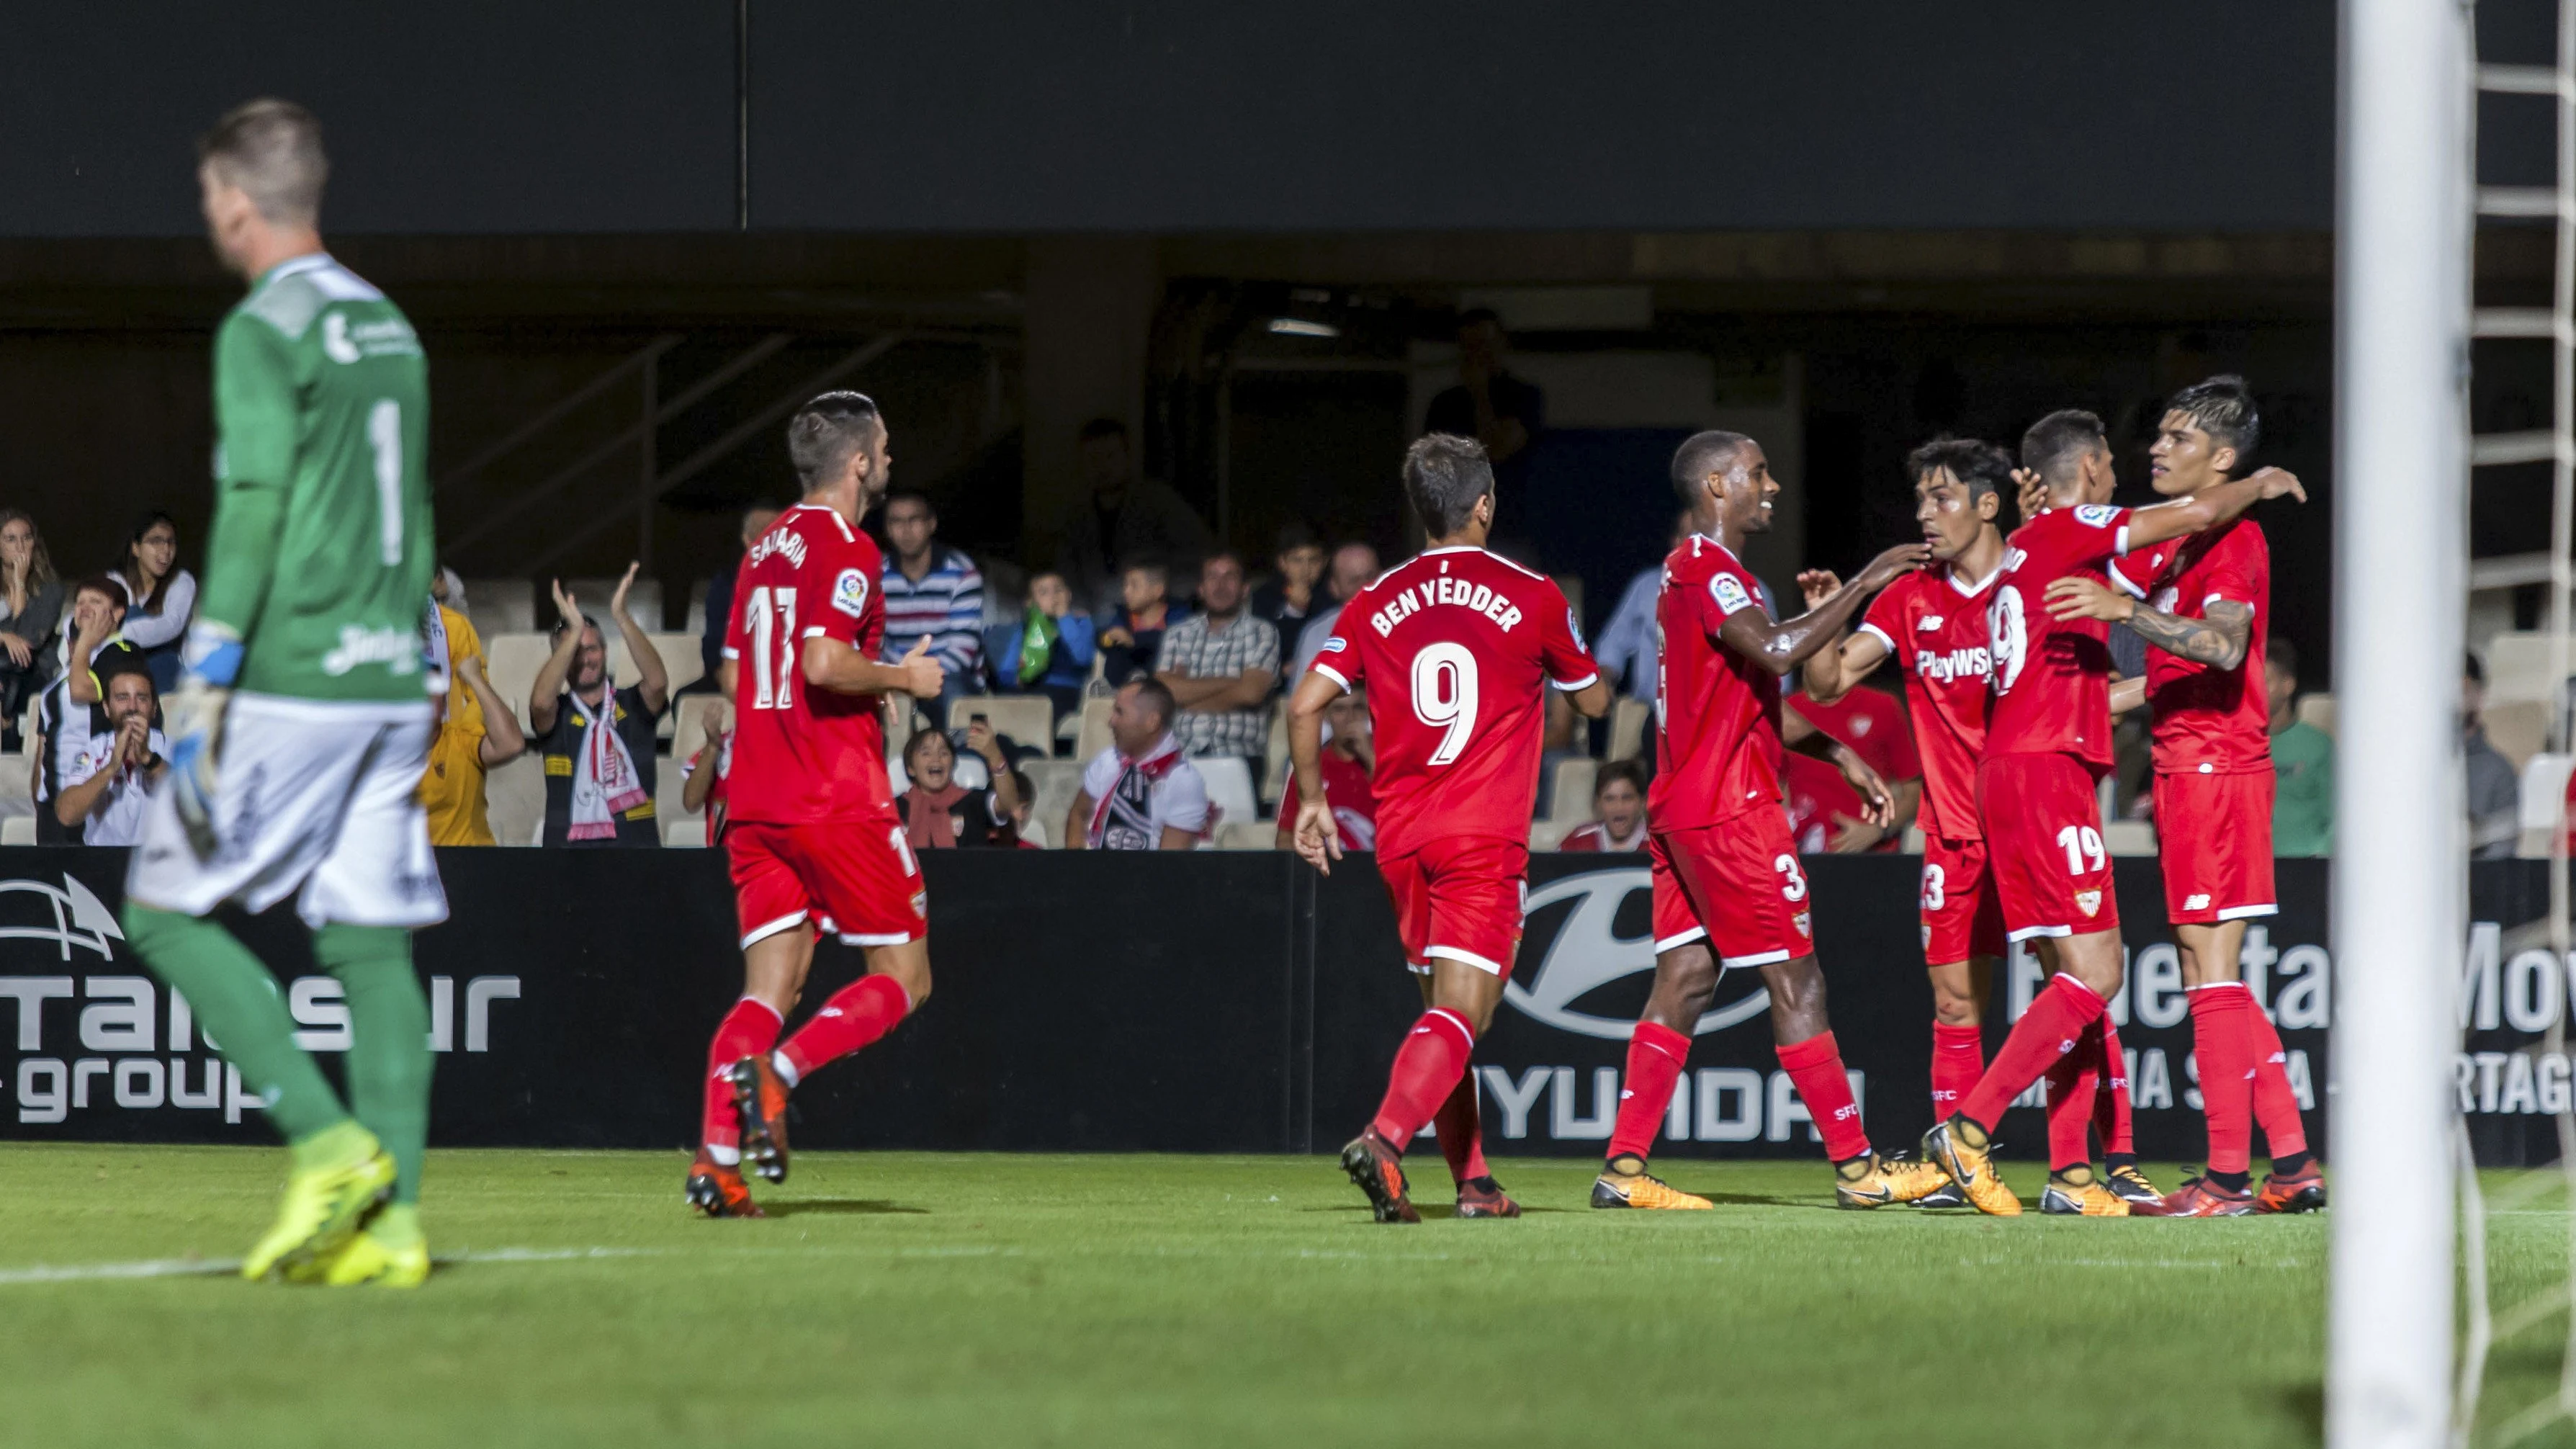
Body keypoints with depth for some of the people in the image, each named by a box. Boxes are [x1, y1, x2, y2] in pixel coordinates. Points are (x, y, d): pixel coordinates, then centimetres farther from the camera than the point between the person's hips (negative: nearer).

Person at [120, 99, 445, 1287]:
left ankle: (328, 1145, -13)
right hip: (392, 682, 8)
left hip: (292, 684, -8)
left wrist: (201, 696, -17)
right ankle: (390, 1222, -1)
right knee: (371, 941, 5)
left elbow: (252, 514, -17)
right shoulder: (387, 328, 16)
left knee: (167, 907, 0)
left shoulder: (266, 331, -9)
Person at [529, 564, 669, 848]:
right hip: (569, 844, -1)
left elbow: (657, 682, -10)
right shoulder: (557, 715, 8)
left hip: (636, 843, 1)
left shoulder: (632, 705, 10)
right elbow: (541, 701, -15)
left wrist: (621, 616, -18)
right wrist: (574, 630, -19)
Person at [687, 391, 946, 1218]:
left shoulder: (767, 550, 16)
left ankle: (717, 1154, -13)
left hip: (755, 801, 7)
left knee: (771, 988, 5)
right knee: (904, 978, 3)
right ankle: (776, 1071, -19)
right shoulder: (846, 550, -9)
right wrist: (903, 677, -5)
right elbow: (825, 661, -22)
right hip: (838, 802, -7)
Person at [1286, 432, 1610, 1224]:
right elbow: (1594, 699, 13)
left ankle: (1474, 1181, 18)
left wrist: (1312, 798, 13)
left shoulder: (1377, 603, 6)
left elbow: (1305, 704, 0)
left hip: (1400, 836, 4)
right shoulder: (1532, 598, 0)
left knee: (1444, 1009, 17)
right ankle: (1384, 1140, -34)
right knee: (1457, 1016, -11)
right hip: (1486, 834, -4)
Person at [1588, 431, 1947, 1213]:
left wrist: (1842, 757, 25)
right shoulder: (1706, 570, -13)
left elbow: (1758, 698, 27)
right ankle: (1856, 1165, -2)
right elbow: (1775, 651, -30)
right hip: (1728, 808, -10)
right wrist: (1865, 584, -25)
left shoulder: (1695, 570, 20)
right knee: (1795, 981, -5)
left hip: (1684, 810, 10)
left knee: (1684, 980, 6)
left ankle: (1624, 1168, 0)